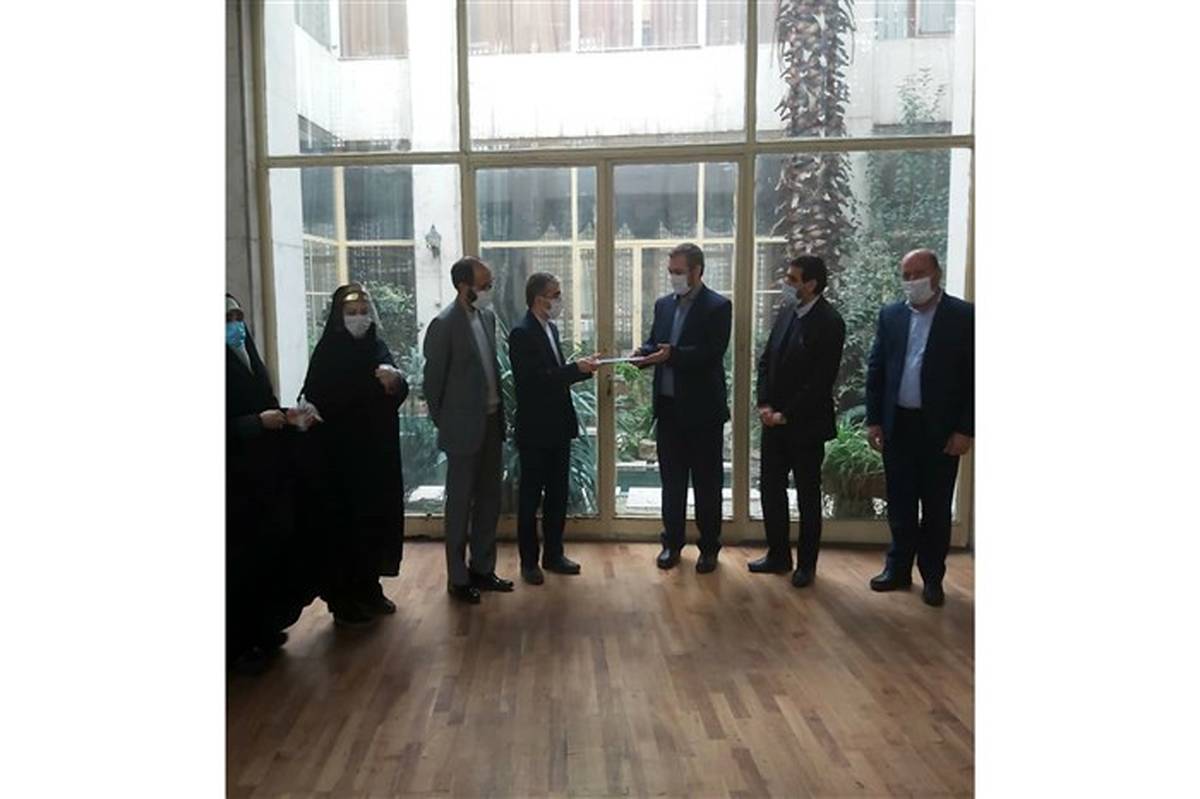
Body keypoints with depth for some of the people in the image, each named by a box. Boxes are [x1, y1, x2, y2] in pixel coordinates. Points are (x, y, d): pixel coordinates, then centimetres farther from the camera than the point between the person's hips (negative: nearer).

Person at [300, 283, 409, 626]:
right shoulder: (327, 353, -8)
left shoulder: (378, 347, 6)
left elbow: (399, 393, -3)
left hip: (376, 453, 5)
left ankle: (370, 590, 26)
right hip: (341, 455, -5)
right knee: (345, 522, 0)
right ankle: (344, 601, 11)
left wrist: (394, 377, -26)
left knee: (376, 517, 12)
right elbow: (317, 400, -16)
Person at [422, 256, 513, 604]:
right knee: (460, 503, 5)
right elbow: (433, 380, -10)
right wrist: (443, 423, -3)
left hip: (491, 422, 7)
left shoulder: (487, 317, 7)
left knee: (489, 499, 15)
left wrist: (499, 412, 11)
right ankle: (457, 578, 17)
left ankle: (482, 568, 29)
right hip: (464, 427, -7)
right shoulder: (444, 324, -15)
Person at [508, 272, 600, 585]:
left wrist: (584, 368, 0)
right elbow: (535, 379, -23)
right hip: (535, 430, -8)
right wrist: (576, 369, -21)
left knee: (557, 494, 15)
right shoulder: (521, 333, -15)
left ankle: (553, 554, 27)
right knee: (530, 497, 4)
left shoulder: (551, 328, 11)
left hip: (558, 426, 8)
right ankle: (528, 561, 16)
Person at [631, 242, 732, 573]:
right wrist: (644, 353, -7)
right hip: (668, 406, 6)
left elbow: (713, 353, -17)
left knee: (707, 481, 6)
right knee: (671, 479, 12)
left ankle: (709, 547, 17)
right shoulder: (663, 304, 12)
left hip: (703, 409, -5)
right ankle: (672, 542, 23)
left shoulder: (718, 306, -7)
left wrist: (672, 354, -27)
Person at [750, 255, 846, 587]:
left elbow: (821, 380, -18)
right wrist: (765, 404, -1)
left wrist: (787, 414, -15)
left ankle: (806, 563, 22)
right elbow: (766, 360, 10)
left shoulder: (829, 322, -14)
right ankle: (778, 555, 27)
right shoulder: (786, 313, 7)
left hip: (807, 425, -6)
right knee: (771, 489, 12)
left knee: (808, 495, 8)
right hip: (774, 422, 7)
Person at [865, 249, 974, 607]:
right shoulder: (891, 315, 5)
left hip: (941, 429, -3)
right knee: (900, 504, 12)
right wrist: (874, 420, 2)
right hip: (897, 425, 3)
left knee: (936, 507, 8)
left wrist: (966, 429, -10)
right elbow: (876, 369, 7)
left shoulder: (964, 316, -5)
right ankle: (898, 568, 25)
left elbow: (974, 376, -6)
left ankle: (933, 576, 21)